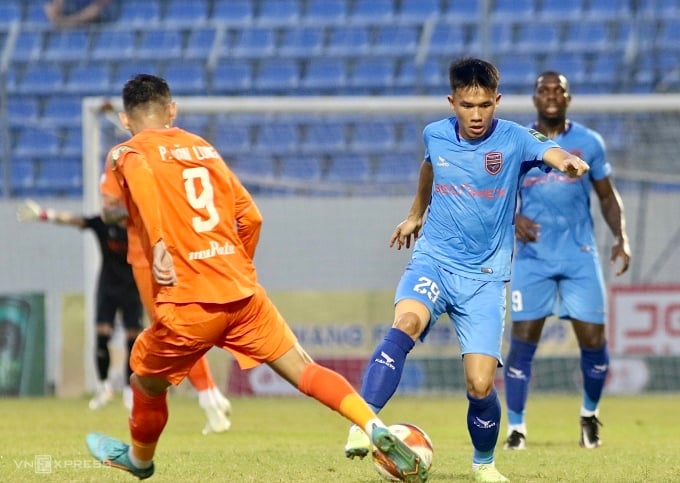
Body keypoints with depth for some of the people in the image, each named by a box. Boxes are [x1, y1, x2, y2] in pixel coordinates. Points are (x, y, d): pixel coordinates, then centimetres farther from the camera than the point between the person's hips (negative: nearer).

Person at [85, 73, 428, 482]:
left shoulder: (128, 153, 3)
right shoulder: (204, 147, 19)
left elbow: (141, 175, -23)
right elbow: (250, 217, 19)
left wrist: (158, 242, -33)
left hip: (189, 304, -4)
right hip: (244, 293, 4)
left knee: (147, 382, 22)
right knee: (303, 369, 3)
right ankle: (377, 429, -16)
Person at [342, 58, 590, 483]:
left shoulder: (514, 140, -9)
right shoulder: (436, 135, 2)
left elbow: (551, 152, -31)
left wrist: (569, 161, -54)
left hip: (485, 277, -1)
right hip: (434, 261, 1)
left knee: (481, 384, -9)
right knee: (406, 323, -33)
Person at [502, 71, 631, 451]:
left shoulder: (589, 142, 5)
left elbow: (607, 195, 12)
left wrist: (622, 238, -2)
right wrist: (512, 217, -12)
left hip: (580, 255, 0)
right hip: (533, 257, 0)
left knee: (593, 339, -3)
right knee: (523, 340, -7)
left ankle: (590, 414, 23)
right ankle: (516, 427, 2)